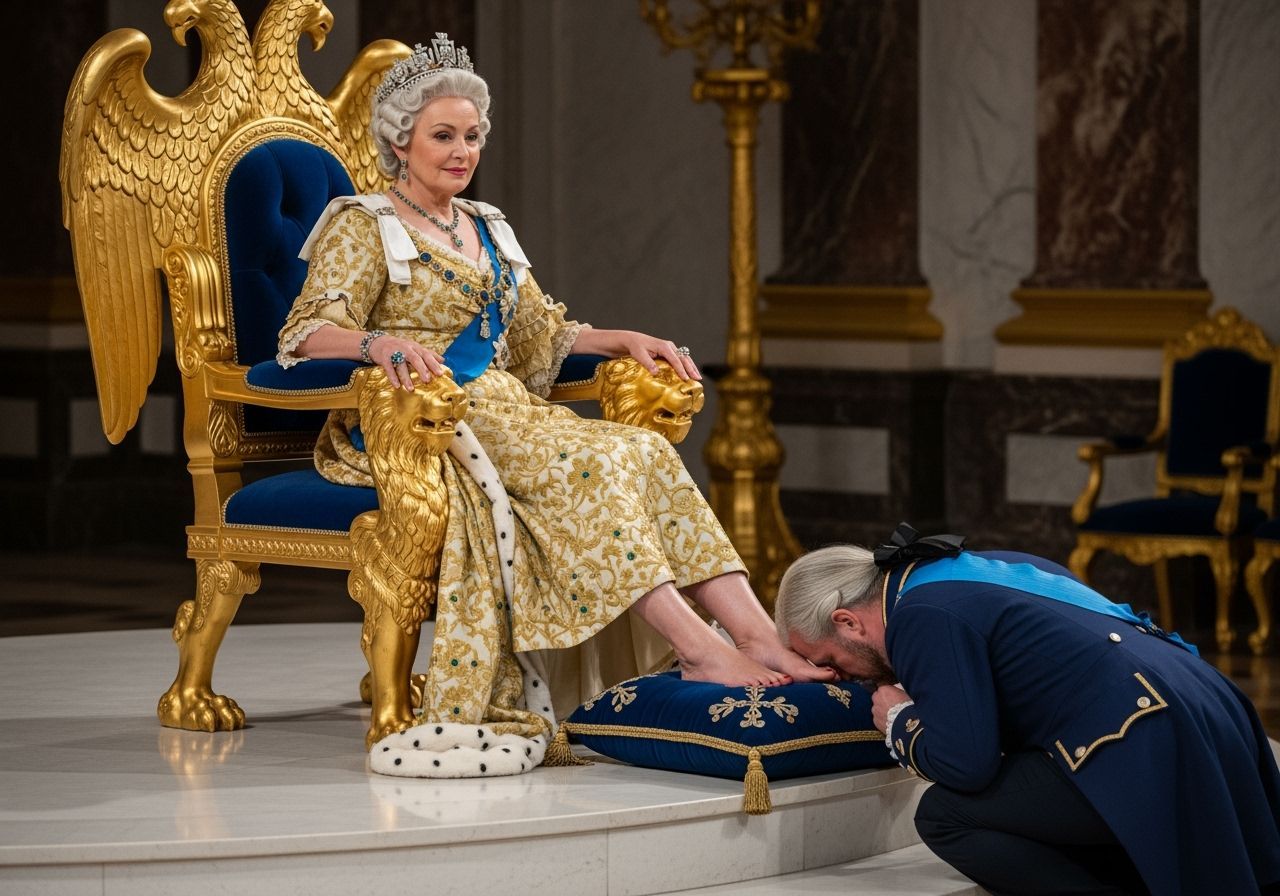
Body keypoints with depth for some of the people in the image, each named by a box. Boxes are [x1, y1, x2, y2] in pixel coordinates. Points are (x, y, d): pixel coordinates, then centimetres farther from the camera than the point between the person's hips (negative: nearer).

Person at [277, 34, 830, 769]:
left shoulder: (488, 230, 22)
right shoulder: (364, 227, 1)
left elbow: (540, 334, 24)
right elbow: (309, 332, -12)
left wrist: (624, 340, 7)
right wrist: (381, 342, -33)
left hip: (502, 412, 6)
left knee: (645, 453, -20)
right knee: (583, 464, -31)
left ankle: (757, 634, -33)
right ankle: (699, 648, -38)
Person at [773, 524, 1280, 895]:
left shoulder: (923, 618, -7)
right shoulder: (975, 566, 21)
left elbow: (964, 763, -13)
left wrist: (900, 724, 8)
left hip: (1143, 750, -10)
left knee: (945, 816, -6)